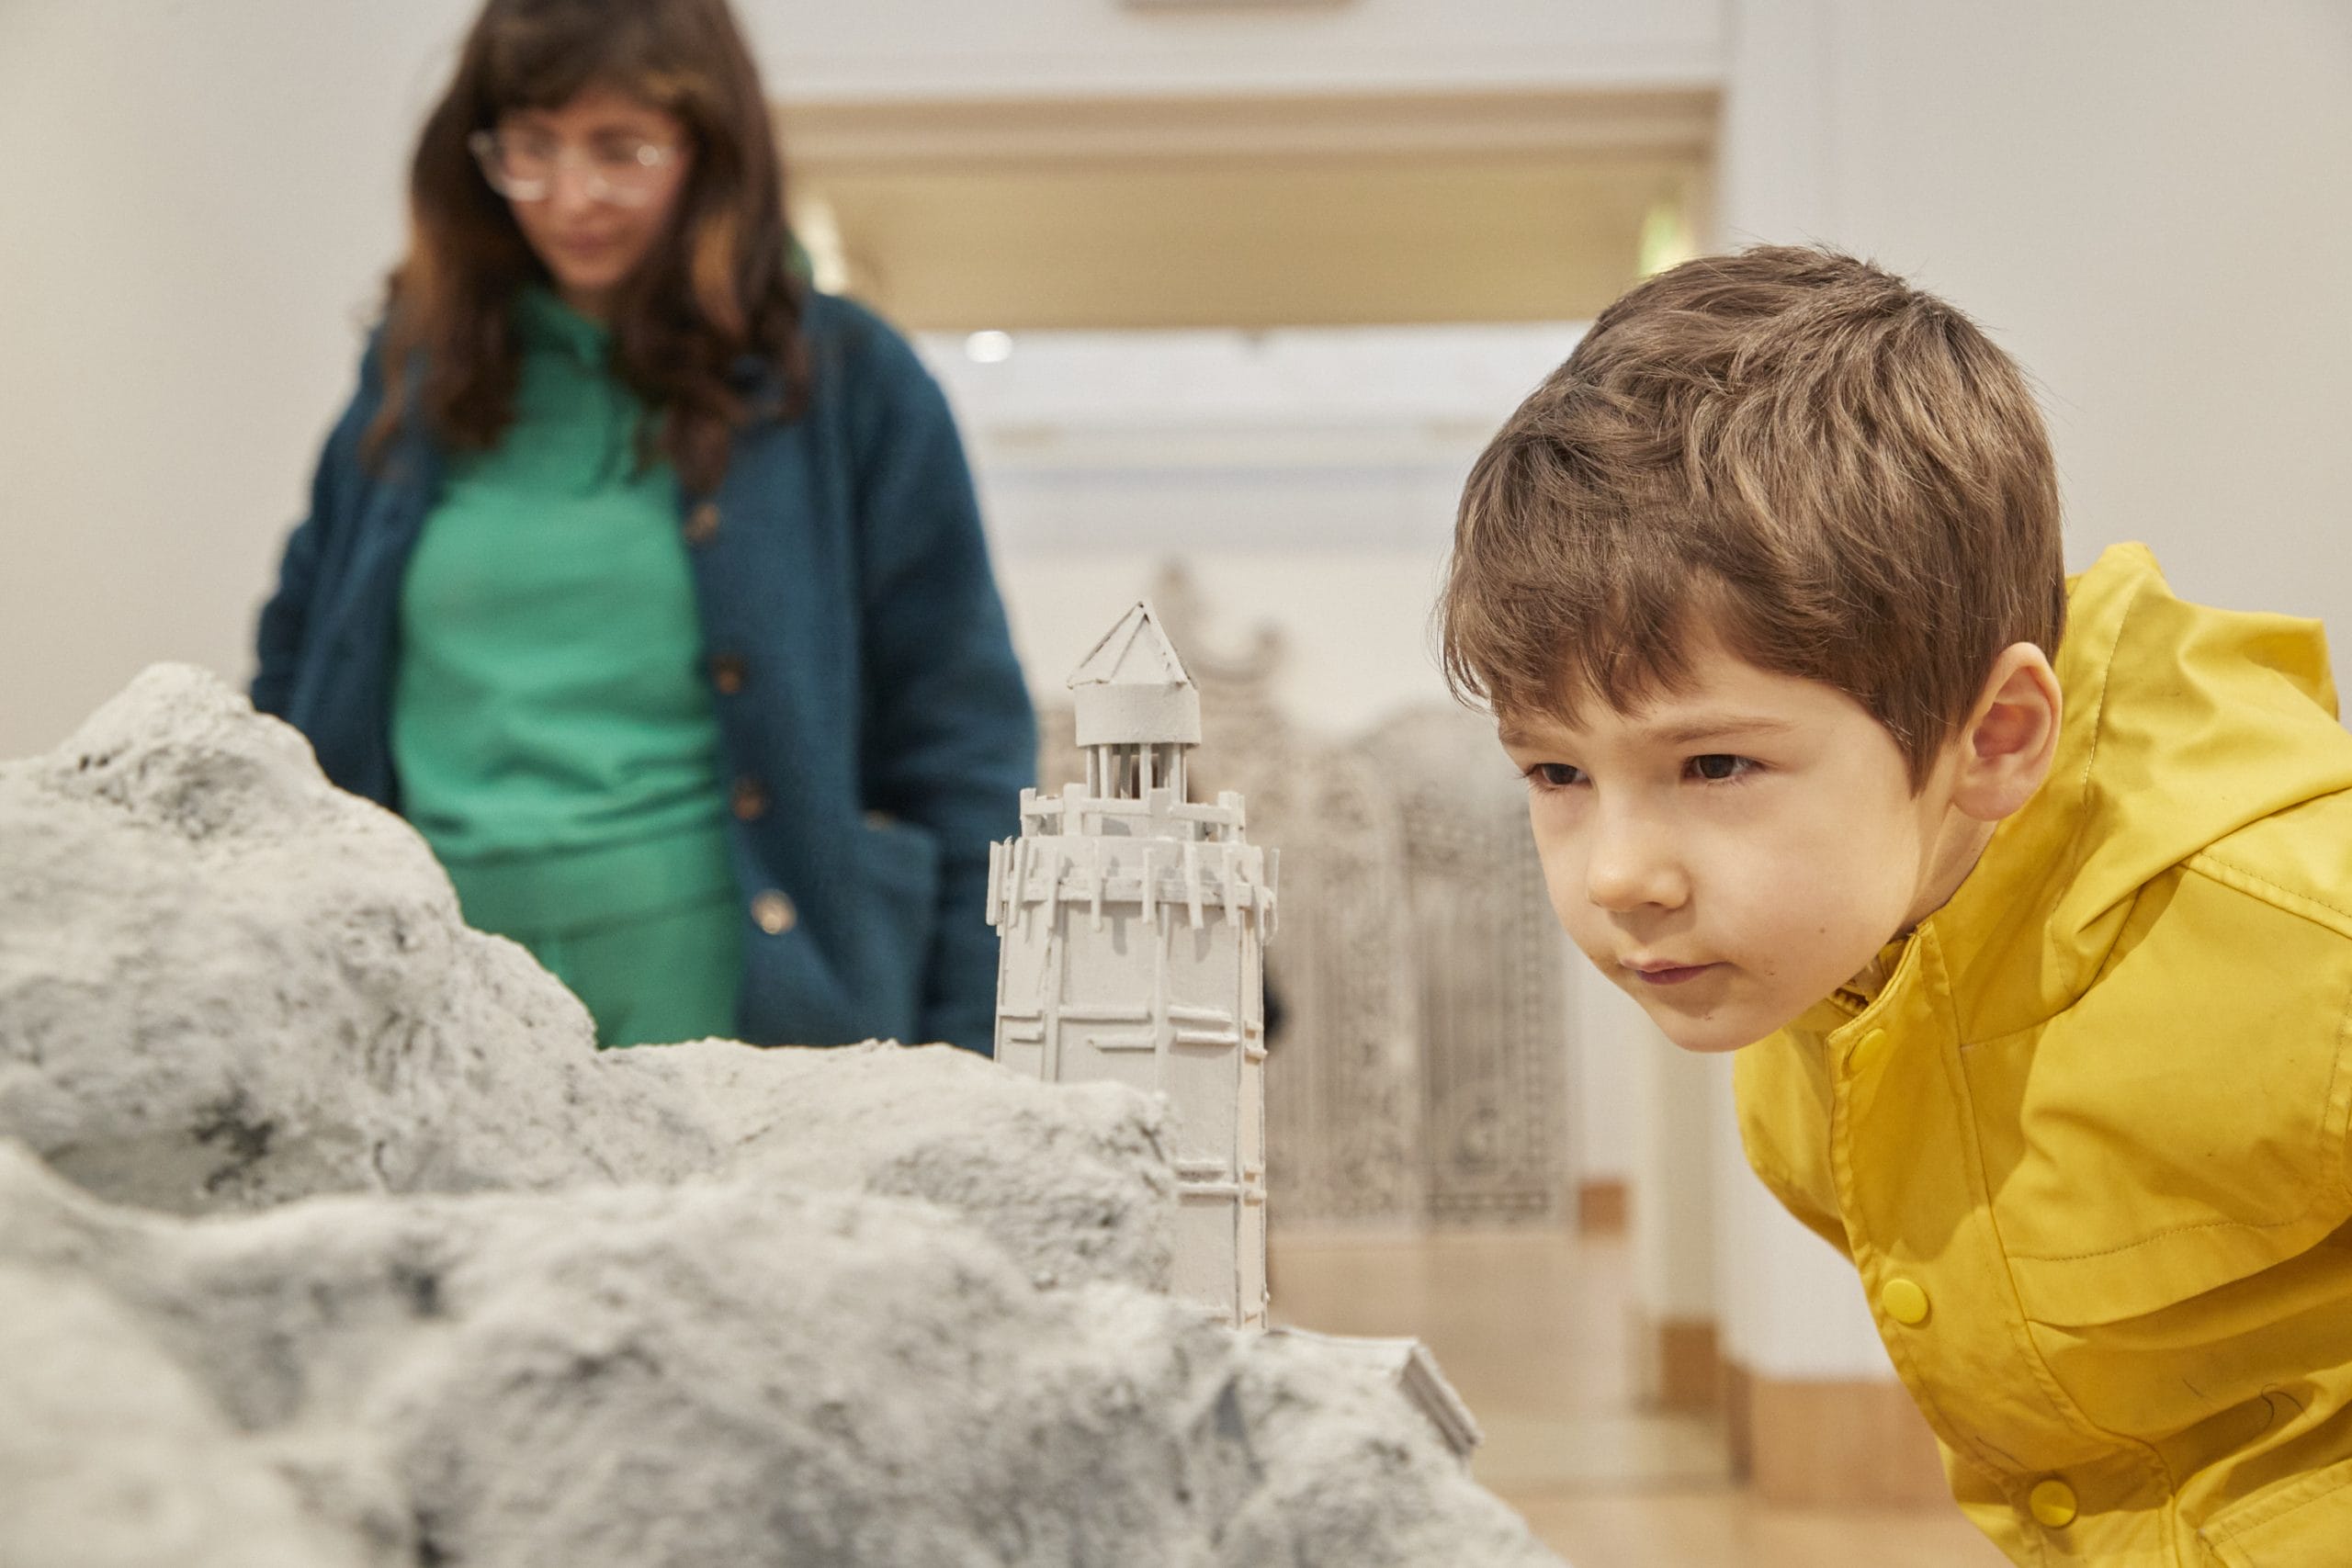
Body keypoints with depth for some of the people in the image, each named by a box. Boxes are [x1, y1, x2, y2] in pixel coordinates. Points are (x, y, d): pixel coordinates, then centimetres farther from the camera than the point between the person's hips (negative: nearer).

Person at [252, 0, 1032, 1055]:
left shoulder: (843, 382, 1)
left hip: (723, 997, -2)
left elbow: (962, 750, 2)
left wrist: (961, 1079, -2)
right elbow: (299, 678, 21)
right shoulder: (420, 374, 11)